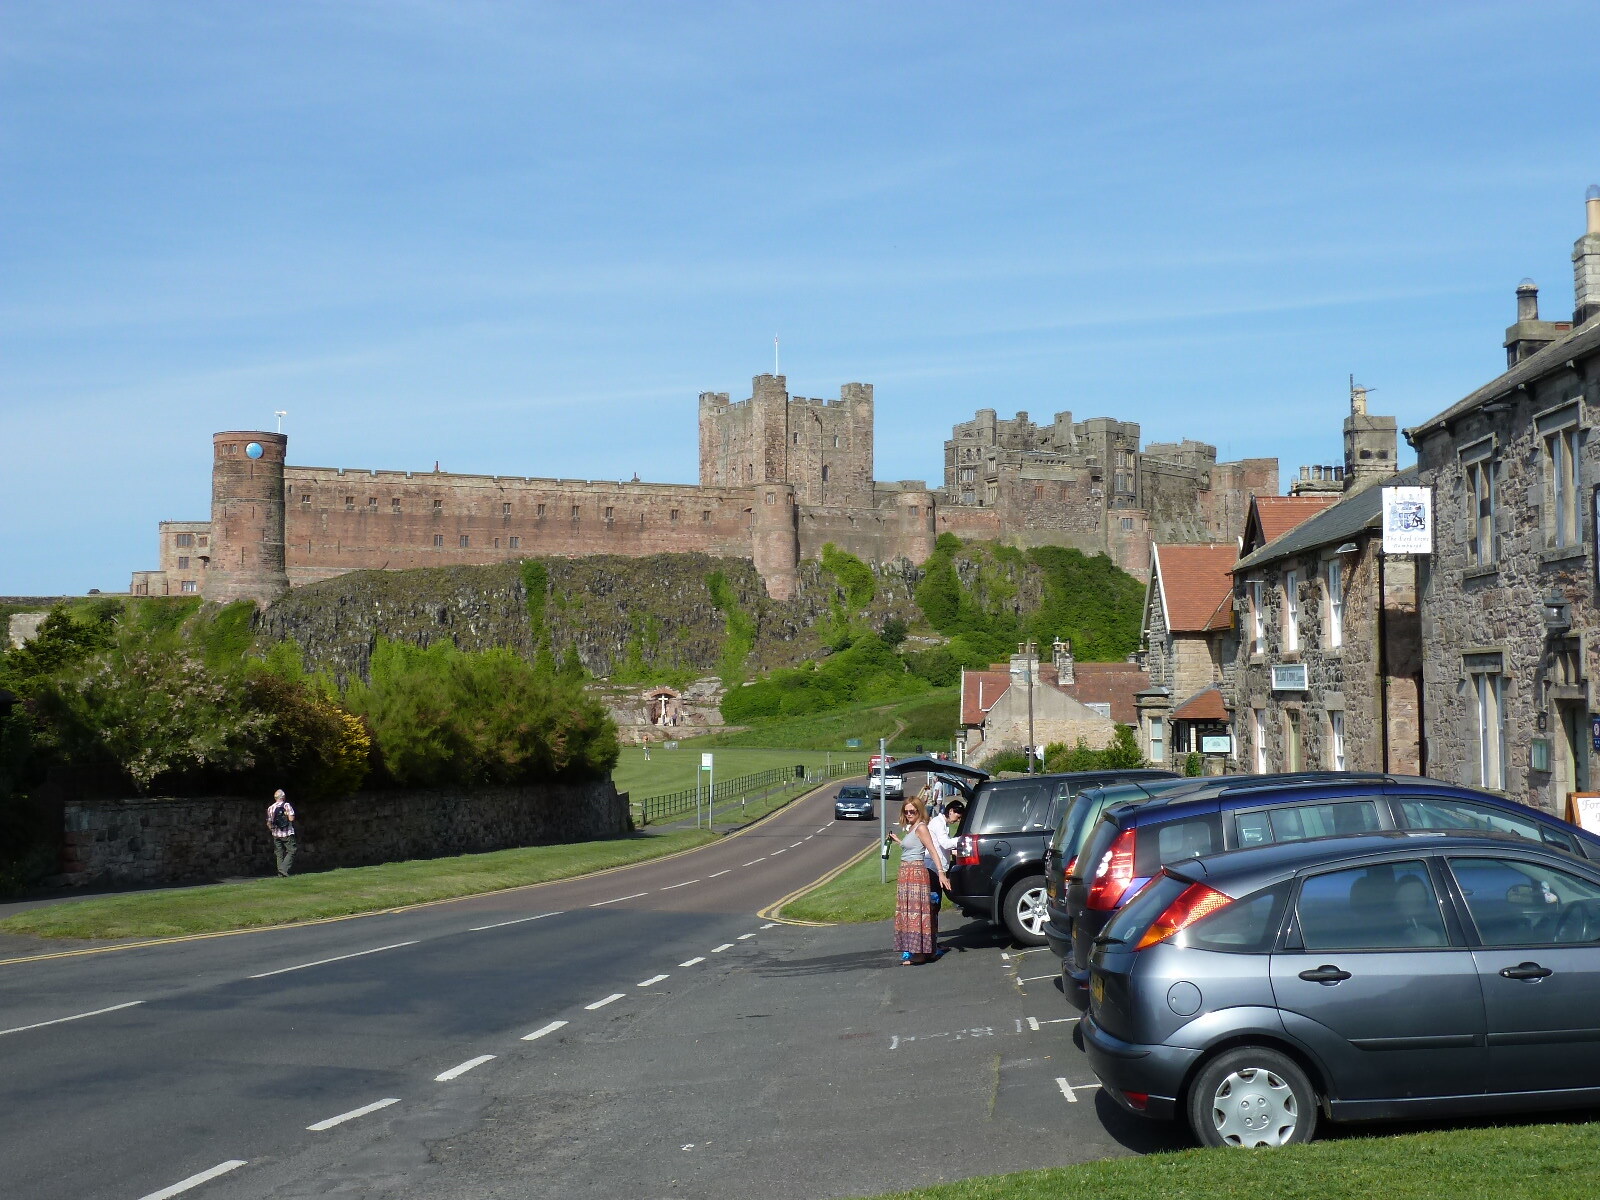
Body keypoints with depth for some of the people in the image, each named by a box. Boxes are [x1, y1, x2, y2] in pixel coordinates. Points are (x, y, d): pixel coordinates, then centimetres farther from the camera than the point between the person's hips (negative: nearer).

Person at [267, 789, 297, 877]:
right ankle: (284, 869, -15)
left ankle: (280, 872, 7)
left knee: (279, 854, 10)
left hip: (276, 834, 5)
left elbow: (268, 823, 9)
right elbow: (291, 818, -14)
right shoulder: (287, 805, -7)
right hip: (287, 833, -5)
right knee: (291, 851, -1)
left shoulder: (270, 808, 7)